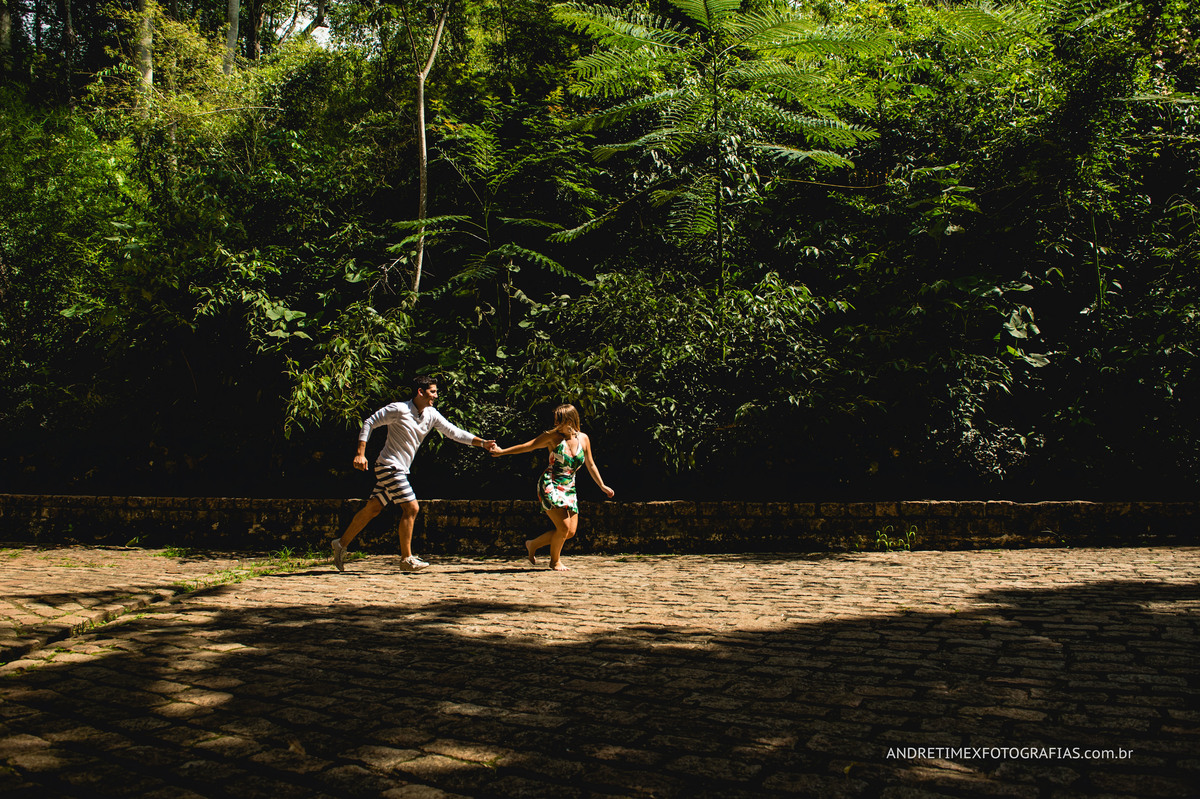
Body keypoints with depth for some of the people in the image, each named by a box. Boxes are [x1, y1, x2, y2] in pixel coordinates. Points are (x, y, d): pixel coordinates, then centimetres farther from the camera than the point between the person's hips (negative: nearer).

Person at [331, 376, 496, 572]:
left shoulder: (432, 415, 6)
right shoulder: (399, 409, -14)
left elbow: (455, 433, 7)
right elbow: (369, 423, -10)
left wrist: (482, 443, -3)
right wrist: (361, 453, -18)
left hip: (400, 470, 8)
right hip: (389, 466, -8)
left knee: (372, 508, 12)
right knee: (411, 508, -11)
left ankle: (342, 543, 25)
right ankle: (406, 559, -2)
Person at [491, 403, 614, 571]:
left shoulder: (583, 439, 5)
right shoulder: (553, 436, -5)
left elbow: (591, 465, 16)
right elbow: (528, 446, 3)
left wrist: (602, 486, 17)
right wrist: (502, 451, 6)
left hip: (569, 488, 5)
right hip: (550, 485, -5)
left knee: (571, 532, -1)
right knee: (564, 527, -15)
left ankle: (533, 544, 19)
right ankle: (555, 561, 12)